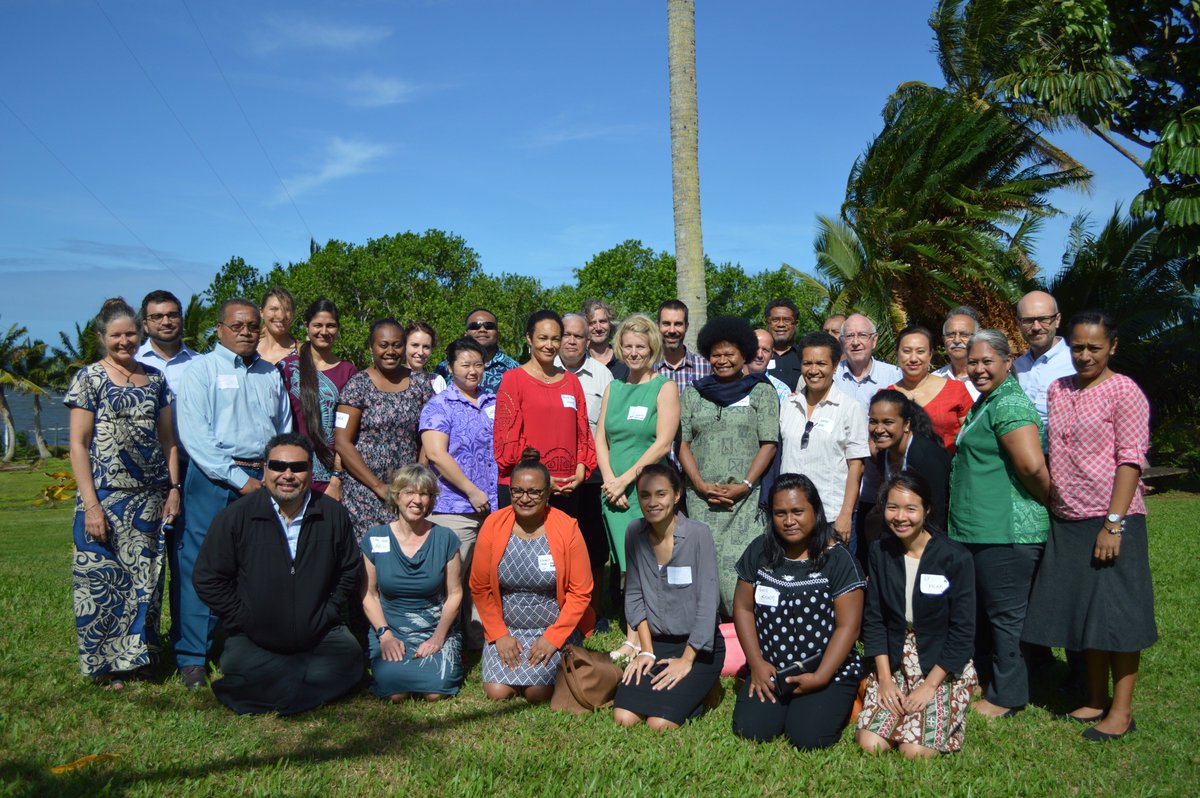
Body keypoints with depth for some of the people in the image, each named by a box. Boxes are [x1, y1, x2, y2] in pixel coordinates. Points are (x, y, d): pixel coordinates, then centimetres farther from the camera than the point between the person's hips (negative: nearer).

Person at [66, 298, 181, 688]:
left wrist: (173, 488, 4)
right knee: (103, 576, 0)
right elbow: (78, 444, -6)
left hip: (150, 496, 4)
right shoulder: (89, 378, -2)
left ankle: (137, 654, 22)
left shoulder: (155, 378, 10)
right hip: (106, 495, -4)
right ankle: (106, 663, 14)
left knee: (146, 577, 8)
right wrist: (91, 505, -13)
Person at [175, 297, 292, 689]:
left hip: (265, 478, 4)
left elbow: (285, 432, 19)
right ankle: (192, 658, 7)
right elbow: (194, 435, -7)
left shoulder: (271, 375, 17)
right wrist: (238, 479, -12)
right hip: (214, 480, -4)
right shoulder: (201, 369, 2)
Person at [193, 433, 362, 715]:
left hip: (320, 636, 2)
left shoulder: (334, 515, 1)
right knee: (242, 674, -29)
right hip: (253, 640, -1)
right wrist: (243, 620, -5)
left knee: (349, 664, -23)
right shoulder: (236, 516, -5)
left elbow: (350, 571, 14)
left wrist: (326, 615, 5)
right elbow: (208, 578, 0)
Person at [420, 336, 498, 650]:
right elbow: (436, 454, -13)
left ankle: (480, 637, 22)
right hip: (454, 508, -5)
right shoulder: (439, 406, -2)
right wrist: (473, 492, -14)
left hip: (493, 507, 5)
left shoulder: (494, 404, 15)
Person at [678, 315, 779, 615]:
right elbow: (683, 442, 7)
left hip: (746, 497, -2)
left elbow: (768, 444, 0)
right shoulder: (693, 394, 13)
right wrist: (701, 484, -6)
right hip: (701, 498, 2)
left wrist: (744, 486, -10)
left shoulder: (761, 392, 6)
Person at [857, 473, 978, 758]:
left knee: (916, 751, -20)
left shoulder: (956, 558, -13)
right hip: (893, 663, 3)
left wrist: (929, 685, -14)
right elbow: (873, 619, 1)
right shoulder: (880, 552, 0)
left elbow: (962, 631, -11)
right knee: (870, 744, -15)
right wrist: (885, 678, -7)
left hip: (943, 669, -3)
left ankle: (946, 718, 12)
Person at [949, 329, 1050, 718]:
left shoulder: (1008, 404, -17)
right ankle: (986, 679, 34)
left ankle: (1006, 697, 14)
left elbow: (1033, 466, -25)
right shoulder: (984, 403, 17)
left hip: (1006, 532, -10)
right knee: (985, 611, 20)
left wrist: (1052, 504, -11)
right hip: (982, 529, 10)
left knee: (1004, 614, 1)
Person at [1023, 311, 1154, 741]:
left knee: (1116, 611, 0)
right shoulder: (1057, 390, 11)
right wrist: (1051, 505, 8)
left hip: (1111, 520, -6)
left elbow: (1130, 460, -12)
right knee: (1082, 609, 12)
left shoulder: (1124, 391, -7)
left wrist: (1114, 523, -17)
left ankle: (1121, 710, 11)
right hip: (1066, 522, 6)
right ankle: (1095, 698, 25)